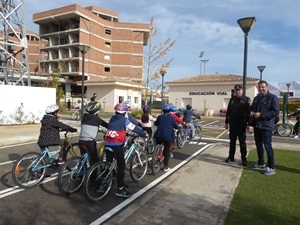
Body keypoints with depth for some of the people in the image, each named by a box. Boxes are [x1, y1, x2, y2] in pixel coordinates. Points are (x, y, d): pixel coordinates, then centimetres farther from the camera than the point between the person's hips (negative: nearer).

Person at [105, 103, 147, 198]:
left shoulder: (112, 119, 16)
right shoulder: (124, 120, -2)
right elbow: (135, 128, 1)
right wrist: (144, 134, 15)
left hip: (108, 144, 6)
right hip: (117, 145, -6)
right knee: (121, 166, 0)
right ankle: (120, 189, 2)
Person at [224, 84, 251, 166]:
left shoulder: (246, 99, -3)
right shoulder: (232, 99, 10)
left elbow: (249, 112, -7)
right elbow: (228, 111, 12)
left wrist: (248, 123, -13)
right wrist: (226, 122, 9)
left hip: (241, 124, -4)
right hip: (232, 123, 4)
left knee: (242, 142, 2)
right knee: (232, 141, 11)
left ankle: (244, 159, 9)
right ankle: (231, 157, 21)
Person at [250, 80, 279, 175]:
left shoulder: (272, 97, -8)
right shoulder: (256, 98, 15)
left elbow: (276, 112, -15)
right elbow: (252, 108, 26)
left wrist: (261, 114, -21)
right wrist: (251, 112, 2)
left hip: (266, 126, -8)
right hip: (256, 125, 8)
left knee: (267, 146, -6)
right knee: (258, 145, 15)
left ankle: (271, 168, 4)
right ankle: (261, 163, 30)